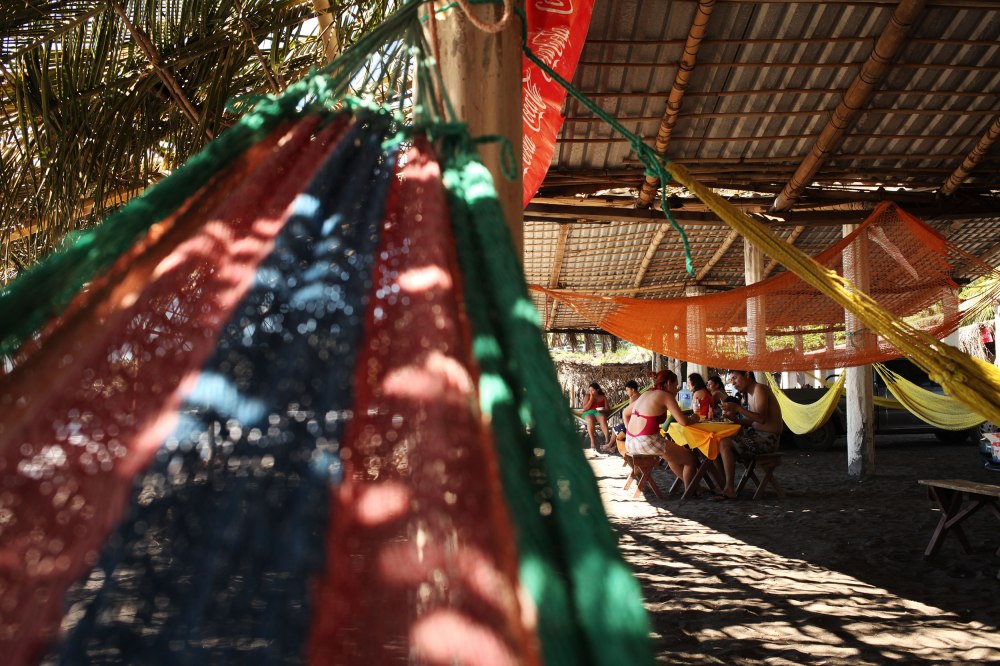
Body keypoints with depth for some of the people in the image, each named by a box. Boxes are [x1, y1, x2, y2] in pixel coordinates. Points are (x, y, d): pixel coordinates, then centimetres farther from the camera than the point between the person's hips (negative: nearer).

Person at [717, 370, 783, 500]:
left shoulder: (760, 389, -13)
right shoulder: (750, 394, 16)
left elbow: (761, 418, -25)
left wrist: (738, 408, -25)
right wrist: (735, 419, -2)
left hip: (768, 439, -10)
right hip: (758, 435, 10)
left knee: (725, 444, -20)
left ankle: (730, 490, -16)